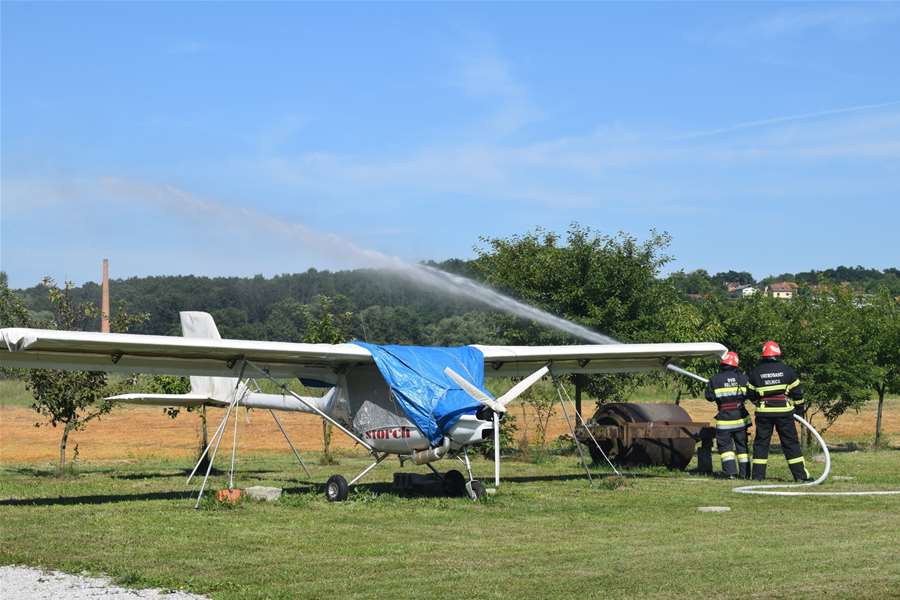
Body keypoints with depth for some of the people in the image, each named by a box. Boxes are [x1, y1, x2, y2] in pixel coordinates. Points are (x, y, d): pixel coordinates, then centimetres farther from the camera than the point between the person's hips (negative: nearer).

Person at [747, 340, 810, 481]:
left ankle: (758, 475, 4)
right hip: (784, 411, -1)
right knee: (791, 443, 4)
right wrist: (800, 409, 16)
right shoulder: (787, 370, 0)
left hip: (764, 412, 1)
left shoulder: (755, 372, 2)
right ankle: (800, 475, 4)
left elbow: (751, 394, 8)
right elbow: (797, 392, 3)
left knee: (761, 443, 8)